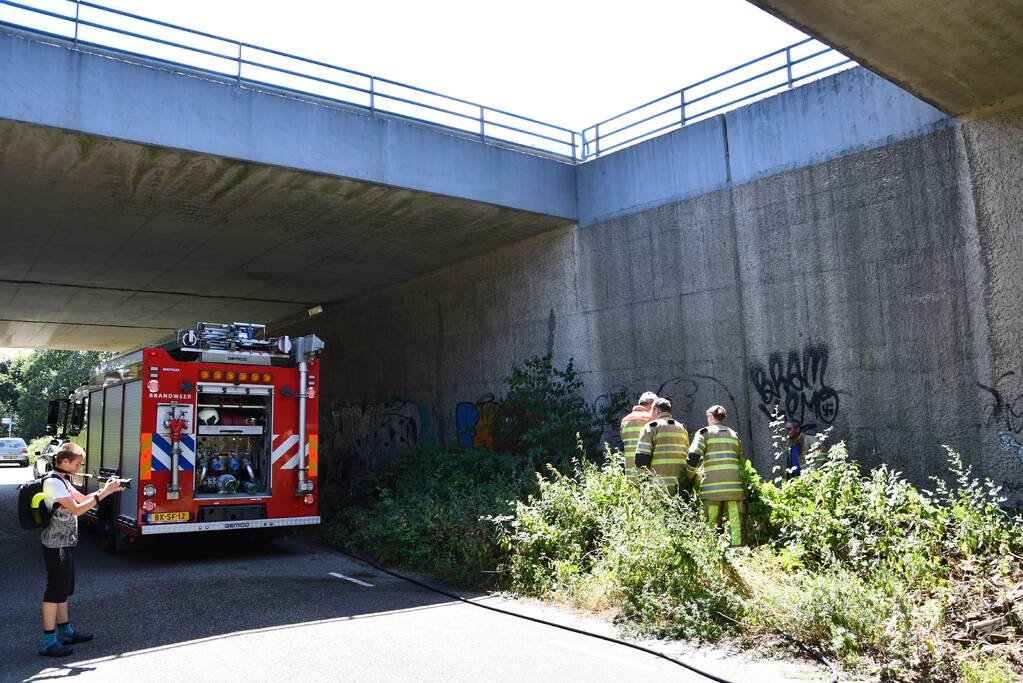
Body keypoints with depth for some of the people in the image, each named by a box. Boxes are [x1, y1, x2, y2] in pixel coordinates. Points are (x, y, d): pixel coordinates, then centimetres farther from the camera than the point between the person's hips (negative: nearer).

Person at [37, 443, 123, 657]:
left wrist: (108, 489, 4)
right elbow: (76, 509, -24)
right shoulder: (53, 483, -20)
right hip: (57, 545, -10)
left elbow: (82, 499, 15)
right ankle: (48, 642, 3)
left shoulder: (63, 481, 10)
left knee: (63, 589, 17)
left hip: (65, 543, 10)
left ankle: (65, 631, 27)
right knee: (55, 590, -4)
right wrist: (103, 493, -22)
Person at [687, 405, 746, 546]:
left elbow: (693, 456, -5)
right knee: (736, 523, 1)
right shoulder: (734, 434, 20)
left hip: (712, 486, -3)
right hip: (734, 485, 3)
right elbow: (740, 460, 20)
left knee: (712, 525, 1)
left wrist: (689, 476, 7)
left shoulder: (705, 432, 6)